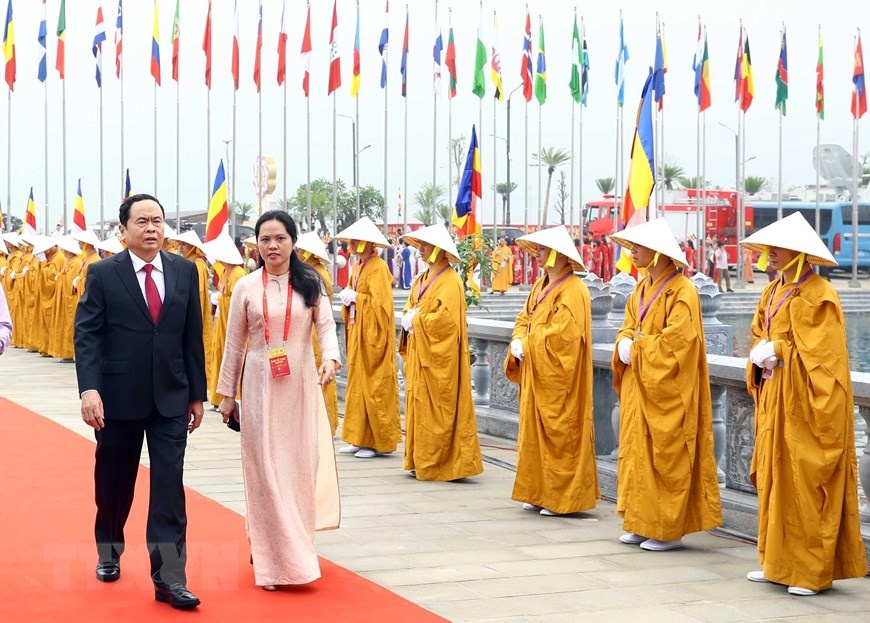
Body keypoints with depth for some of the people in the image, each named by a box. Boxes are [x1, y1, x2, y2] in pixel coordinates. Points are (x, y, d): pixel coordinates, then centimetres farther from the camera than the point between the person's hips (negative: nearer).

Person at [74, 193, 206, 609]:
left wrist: (197, 394, 6)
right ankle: (109, 552, 39)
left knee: (169, 485, -6)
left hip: (171, 399, 1)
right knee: (114, 482, 15)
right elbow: (86, 335, -9)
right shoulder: (103, 274, -4)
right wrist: (89, 389, -22)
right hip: (118, 398, -1)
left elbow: (193, 335, 7)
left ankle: (169, 578, -5)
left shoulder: (185, 271, 3)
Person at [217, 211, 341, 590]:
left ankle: (292, 543, 22)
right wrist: (227, 394, 6)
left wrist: (330, 358, -27)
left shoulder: (310, 283, 3)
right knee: (266, 468, -2)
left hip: (301, 384, 1)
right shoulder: (246, 287, 1)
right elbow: (234, 344, 5)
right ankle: (273, 562, 4)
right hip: (260, 385, -1)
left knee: (301, 463, 3)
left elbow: (326, 325, -7)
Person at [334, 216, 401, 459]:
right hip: (357, 334, 9)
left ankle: (377, 442, 1)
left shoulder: (378, 268, -14)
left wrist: (356, 298, -15)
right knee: (357, 385, 10)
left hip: (373, 336, -9)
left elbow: (381, 303, -20)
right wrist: (348, 297, -1)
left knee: (373, 386, -5)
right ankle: (360, 438, 16)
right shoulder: (358, 266, 13)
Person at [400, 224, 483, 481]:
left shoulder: (450, 282, -12)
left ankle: (436, 464, 0)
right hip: (418, 353, 9)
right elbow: (409, 309, 19)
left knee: (436, 409, -5)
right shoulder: (421, 279, 15)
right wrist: (409, 319, -3)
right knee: (418, 406, 8)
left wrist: (416, 320, -11)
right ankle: (421, 461, 14)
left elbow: (446, 318, -21)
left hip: (438, 356, -9)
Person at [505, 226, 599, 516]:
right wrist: (518, 342, -1)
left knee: (558, 436, -3)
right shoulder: (541, 286, 13)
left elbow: (562, 335, -23)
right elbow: (524, 319, 18)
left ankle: (562, 498, 4)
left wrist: (529, 343, -12)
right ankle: (540, 493, 20)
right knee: (535, 434, 12)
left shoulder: (573, 291, -16)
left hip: (556, 379, -9)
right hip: (535, 377, 9)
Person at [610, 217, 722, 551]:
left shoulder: (682, 292, -14)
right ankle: (642, 523, 17)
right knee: (637, 453, 10)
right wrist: (625, 344, -5)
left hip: (666, 392, -8)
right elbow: (628, 329, 16)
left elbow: (675, 342, -21)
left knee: (666, 457, -3)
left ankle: (668, 529, 4)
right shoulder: (642, 288, 13)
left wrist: (636, 348, -12)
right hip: (639, 388, 9)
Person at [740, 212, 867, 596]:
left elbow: (822, 353, -18)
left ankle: (813, 571, 2)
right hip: (775, 404, 9)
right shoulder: (773, 293, 13)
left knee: (806, 485, -4)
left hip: (805, 406, -8)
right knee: (775, 481, 11)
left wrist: (777, 351, -15)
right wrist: (760, 353, -2)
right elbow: (759, 335, 19)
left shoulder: (817, 296, -14)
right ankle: (779, 562, 20)